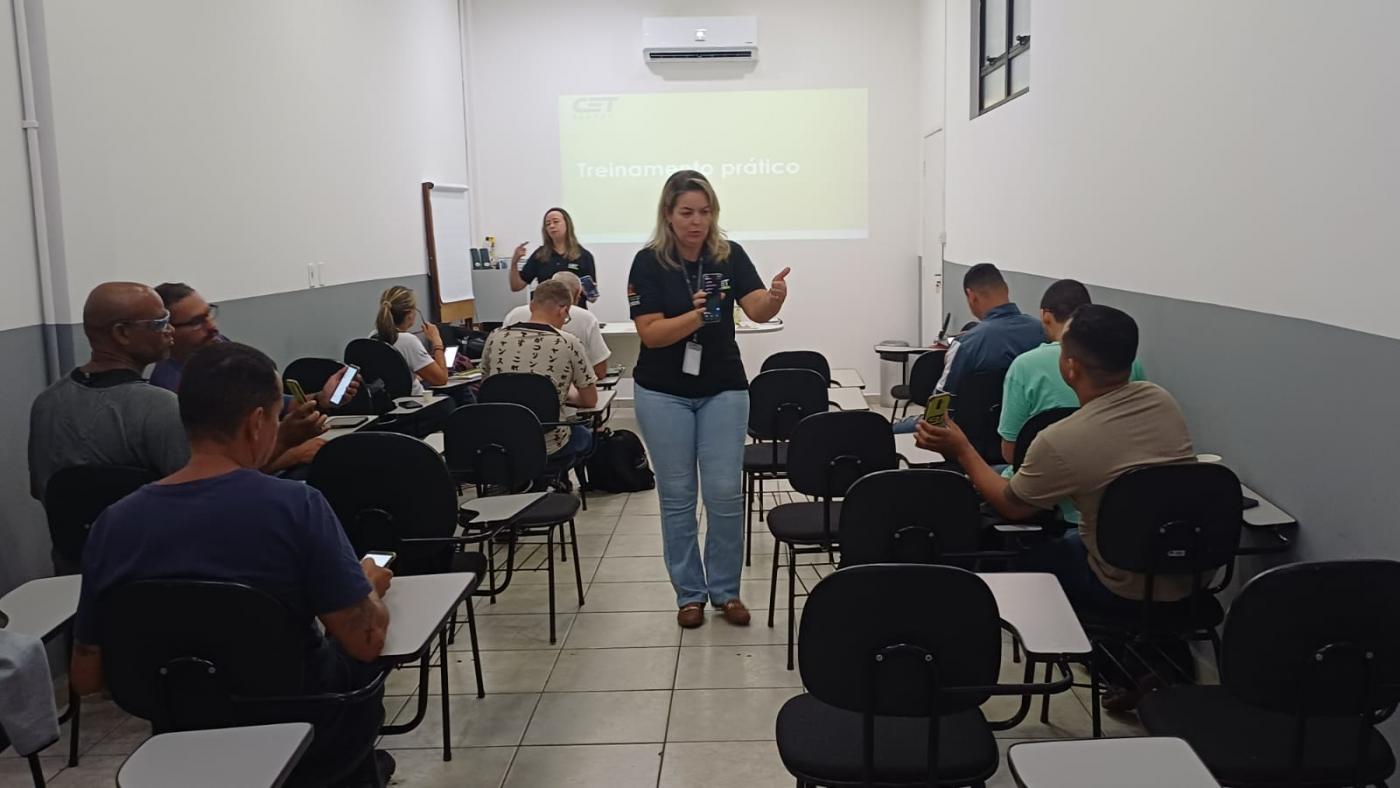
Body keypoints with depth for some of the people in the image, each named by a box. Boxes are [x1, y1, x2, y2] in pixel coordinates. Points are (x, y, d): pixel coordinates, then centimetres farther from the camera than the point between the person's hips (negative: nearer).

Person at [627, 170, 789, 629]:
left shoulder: (730, 256, -3)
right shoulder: (649, 263, -8)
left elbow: (758, 311, -16)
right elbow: (650, 333, -14)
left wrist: (776, 297, -39)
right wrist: (695, 316, -31)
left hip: (723, 388, 1)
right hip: (664, 392, -1)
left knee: (725, 493, 1)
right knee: (676, 496, 6)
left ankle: (726, 590, 18)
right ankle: (689, 592, 20)